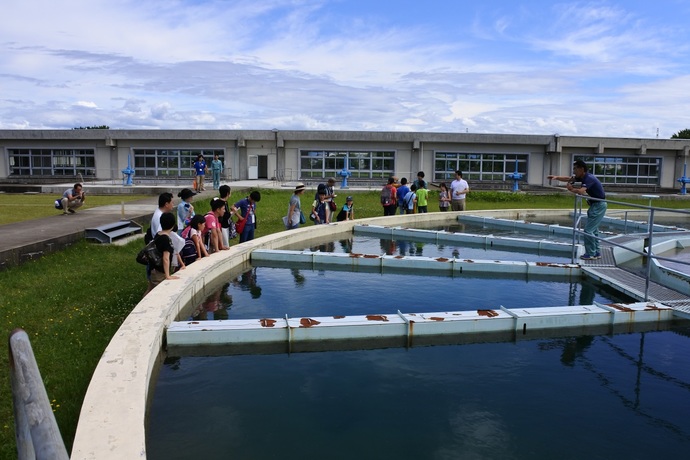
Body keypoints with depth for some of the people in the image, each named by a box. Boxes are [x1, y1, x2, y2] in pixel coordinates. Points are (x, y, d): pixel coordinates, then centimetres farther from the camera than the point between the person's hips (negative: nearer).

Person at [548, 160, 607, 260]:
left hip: (599, 205, -10)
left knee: (588, 230, -7)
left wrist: (571, 189, -19)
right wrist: (556, 177, -1)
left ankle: (590, 254, 1)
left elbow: (581, 192, -38)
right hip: (595, 204, 10)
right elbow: (568, 178, 15)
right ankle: (597, 252, 23)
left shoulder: (589, 178, -24)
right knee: (593, 229, 16)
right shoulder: (581, 177, 5)